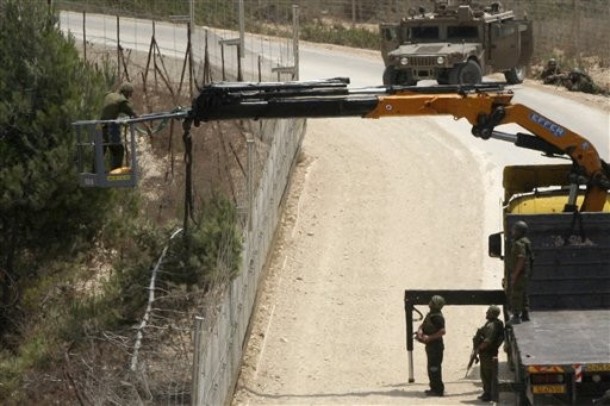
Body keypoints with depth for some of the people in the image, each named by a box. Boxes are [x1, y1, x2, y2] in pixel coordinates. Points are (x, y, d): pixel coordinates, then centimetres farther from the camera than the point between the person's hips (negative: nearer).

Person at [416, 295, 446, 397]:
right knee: (432, 368, 17)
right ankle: (434, 388, 26)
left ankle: (438, 390, -1)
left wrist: (429, 337, -23)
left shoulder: (437, 317, -19)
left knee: (434, 368, -6)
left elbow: (442, 331, -27)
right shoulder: (430, 314, 12)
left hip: (436, 346, -10)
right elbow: (423, 325, 16)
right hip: (430, 345, 10)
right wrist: (420, 331, -7)